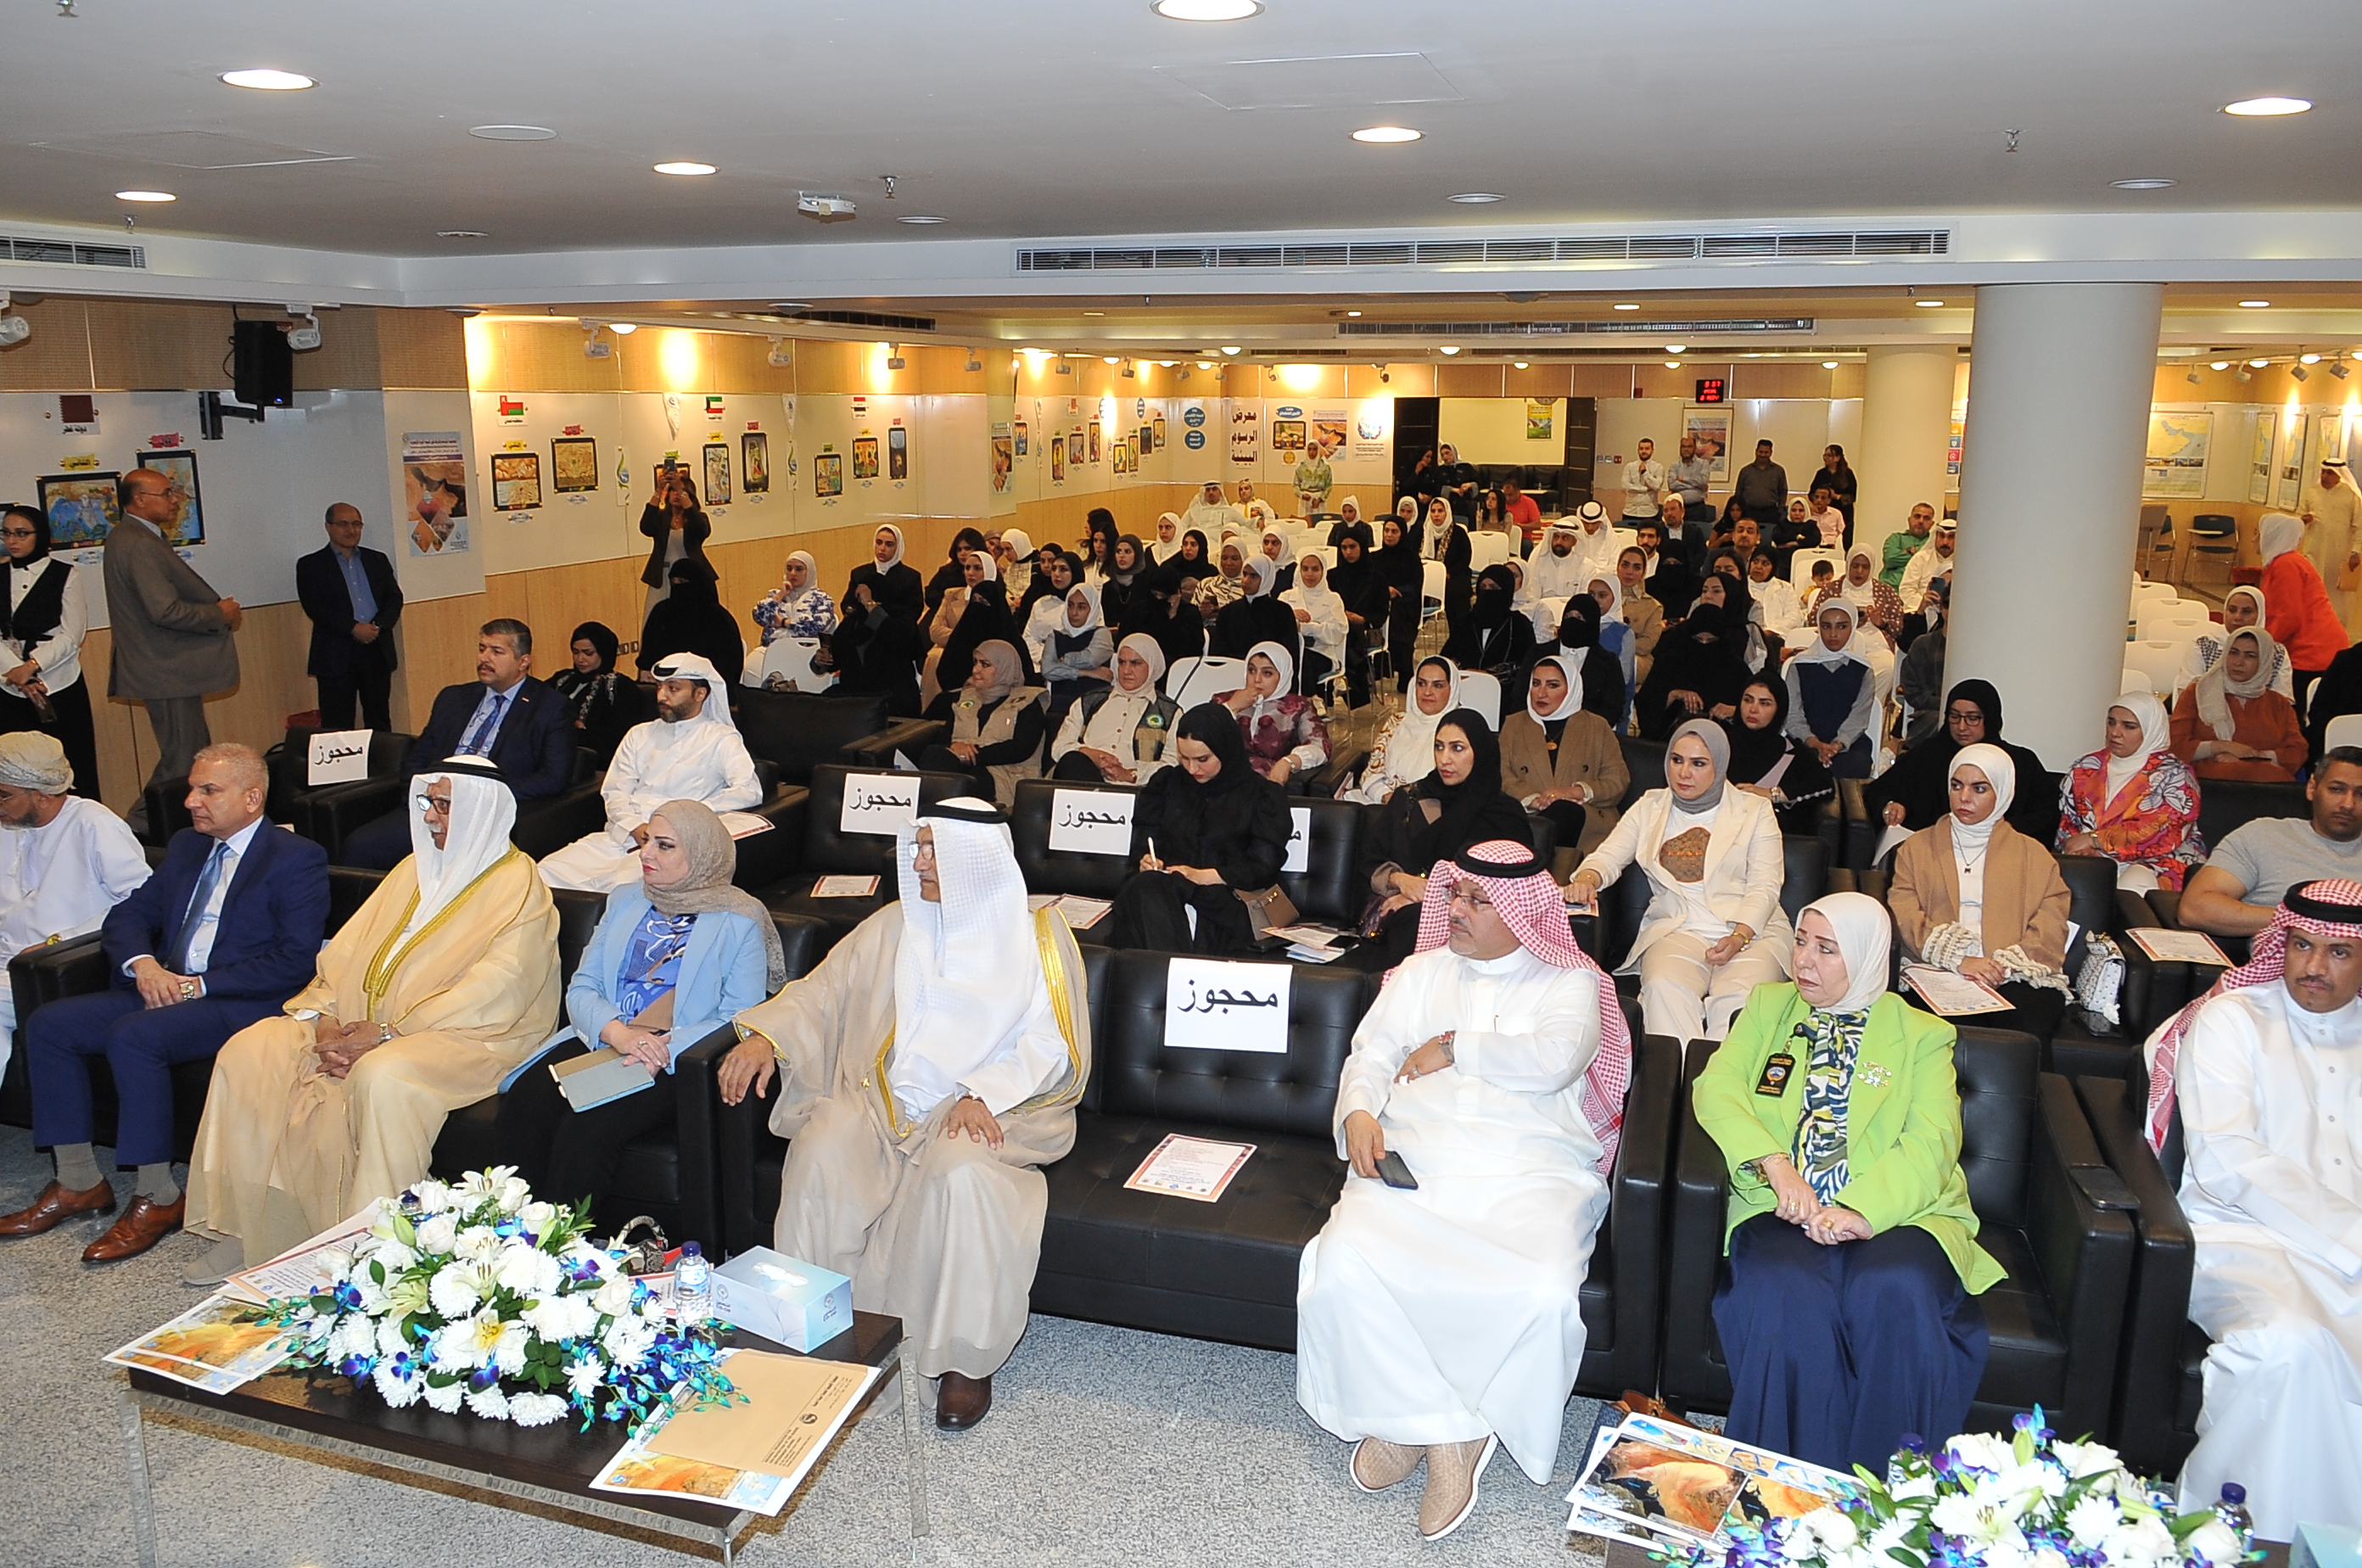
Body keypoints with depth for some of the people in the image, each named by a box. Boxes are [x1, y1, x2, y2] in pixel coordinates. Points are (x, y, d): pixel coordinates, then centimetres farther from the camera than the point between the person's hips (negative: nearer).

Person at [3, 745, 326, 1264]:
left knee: (132, 1036, -31)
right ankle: (79, 1182, 3)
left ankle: (158, 1197, -19)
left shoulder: (297, 859, -7)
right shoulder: (185, 846, 18)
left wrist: (200, 985, -18)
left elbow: (294, 959, -16)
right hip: (164, 988, 8)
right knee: (48, 1024, -6)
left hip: (242, 1003, -8)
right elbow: (127, 915, 17)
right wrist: (144, 964, -5)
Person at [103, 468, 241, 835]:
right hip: (166, 670, -11)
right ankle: (143, 828, 2)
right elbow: (165, 611, -27)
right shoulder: (139, 544, -19)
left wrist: (217, 608, 5)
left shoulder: (131, 537, 15)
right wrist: (220, 614, -14)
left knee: (196, 753, 17)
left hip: (169, 665, 11)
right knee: (181, 762, -5)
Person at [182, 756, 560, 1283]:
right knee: (249, 1053, -8)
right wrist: (322, 1014, -6)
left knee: (382, 1077, -37)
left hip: (465, 1035, -8)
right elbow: (347, 951, 14)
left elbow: (494, 992, -18)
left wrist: (387, 1033, -21)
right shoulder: (414, 869, 18)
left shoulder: (519, 886, -7)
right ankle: (250, 1232, -2)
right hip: (359, 1023, 8)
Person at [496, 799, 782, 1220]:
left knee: (586, 1129, -31)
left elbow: (741, 1019, -7)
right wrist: (617, 1032, -12)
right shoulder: (625, 901, 19)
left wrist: (665, 1048, -22)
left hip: (677, 1064, -5)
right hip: (599, 1041, 5)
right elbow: (581, 988, 11)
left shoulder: (739, 921, 2)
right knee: (523, 1105, -24)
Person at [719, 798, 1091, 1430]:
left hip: (988, 1111, -3)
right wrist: (764, 1034, -11)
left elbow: (1051, 1047, -4)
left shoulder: (1036, 937, 1)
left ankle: (966, 1355, -17)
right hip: (885, 1099, 3)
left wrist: (984, 1094, -20)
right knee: (820, 1154, -26)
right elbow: (824, 991, 8)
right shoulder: (896, 927, 11)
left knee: (961, 1171, -35)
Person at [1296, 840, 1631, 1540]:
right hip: (1411, 1165, 2)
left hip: (1530, 1174, -2)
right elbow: (1369, 1057, 15)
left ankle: (1409, 1422, -7)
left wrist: (1454, 1048, -1)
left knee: (1543, 1293, -32)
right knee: (1347, 1265, -28)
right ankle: (1451, 1431, -8)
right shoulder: (1421, 973, 22)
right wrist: (1358, 1113, -6)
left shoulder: (1571, 983, 11)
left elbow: (1553, 1059, -9)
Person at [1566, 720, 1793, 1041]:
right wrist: (1587, 879, -20)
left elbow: (1764, 887, 3)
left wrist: (1739, 938, -16)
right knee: (1664, 989, -33)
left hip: (1751, 931, -1)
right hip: (1675, 931, 1)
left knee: (1738, 1000, -33)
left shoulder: (1755, 811, 11)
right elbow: (1609, 856, 6)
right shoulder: (1650, 808, 17)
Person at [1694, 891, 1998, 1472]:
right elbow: (1716, 1087, 5)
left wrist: (1861, 1210, -19)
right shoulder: (1769, 1006, 20)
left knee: (1894, 1290, -34)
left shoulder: (1922, 1035, 14)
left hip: (1895, 1211, 0)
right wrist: (1775, 1164, -14)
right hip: (1783, 1207, 1)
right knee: (1783, 1289, -33)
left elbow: (1931, 1143, 0)